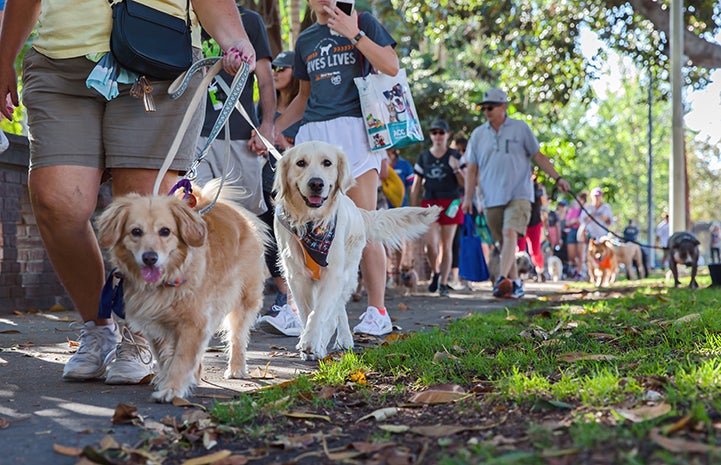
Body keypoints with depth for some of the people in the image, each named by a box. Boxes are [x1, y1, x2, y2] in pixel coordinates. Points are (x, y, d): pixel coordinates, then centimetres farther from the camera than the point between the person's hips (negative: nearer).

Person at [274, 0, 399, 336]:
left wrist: (354, 33, -11)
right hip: (313, 132, 5)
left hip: (354, 128, -4)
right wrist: (274, 127, 16)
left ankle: (377, 312, -3)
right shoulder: (305, 40, 22)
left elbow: (391, 67, -4)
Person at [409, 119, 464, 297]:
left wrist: (456, 169, -13)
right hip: (429, 202, 1)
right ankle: (435, 273, 14)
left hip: (450, 203, -1)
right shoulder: (423, 157, 11)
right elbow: (416, 186, 13)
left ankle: (443, 283, 10)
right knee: (431, 243, -13)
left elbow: (465, 183, 5)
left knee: (446, 245, 1)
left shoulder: (454, 156, 6)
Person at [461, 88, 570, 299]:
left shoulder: (521, 128, 5)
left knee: (510, 233, -23)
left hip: (519, 194, -3)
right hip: (492, 198, 3)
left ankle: (503, 280, -33)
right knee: (503, 243, 5)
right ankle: (515, 285, 13)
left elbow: (538, 156, 9)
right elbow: (472, 168, 12)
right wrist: (468, 197, 6)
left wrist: (558, 178, 2)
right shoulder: (478, 134, 11)